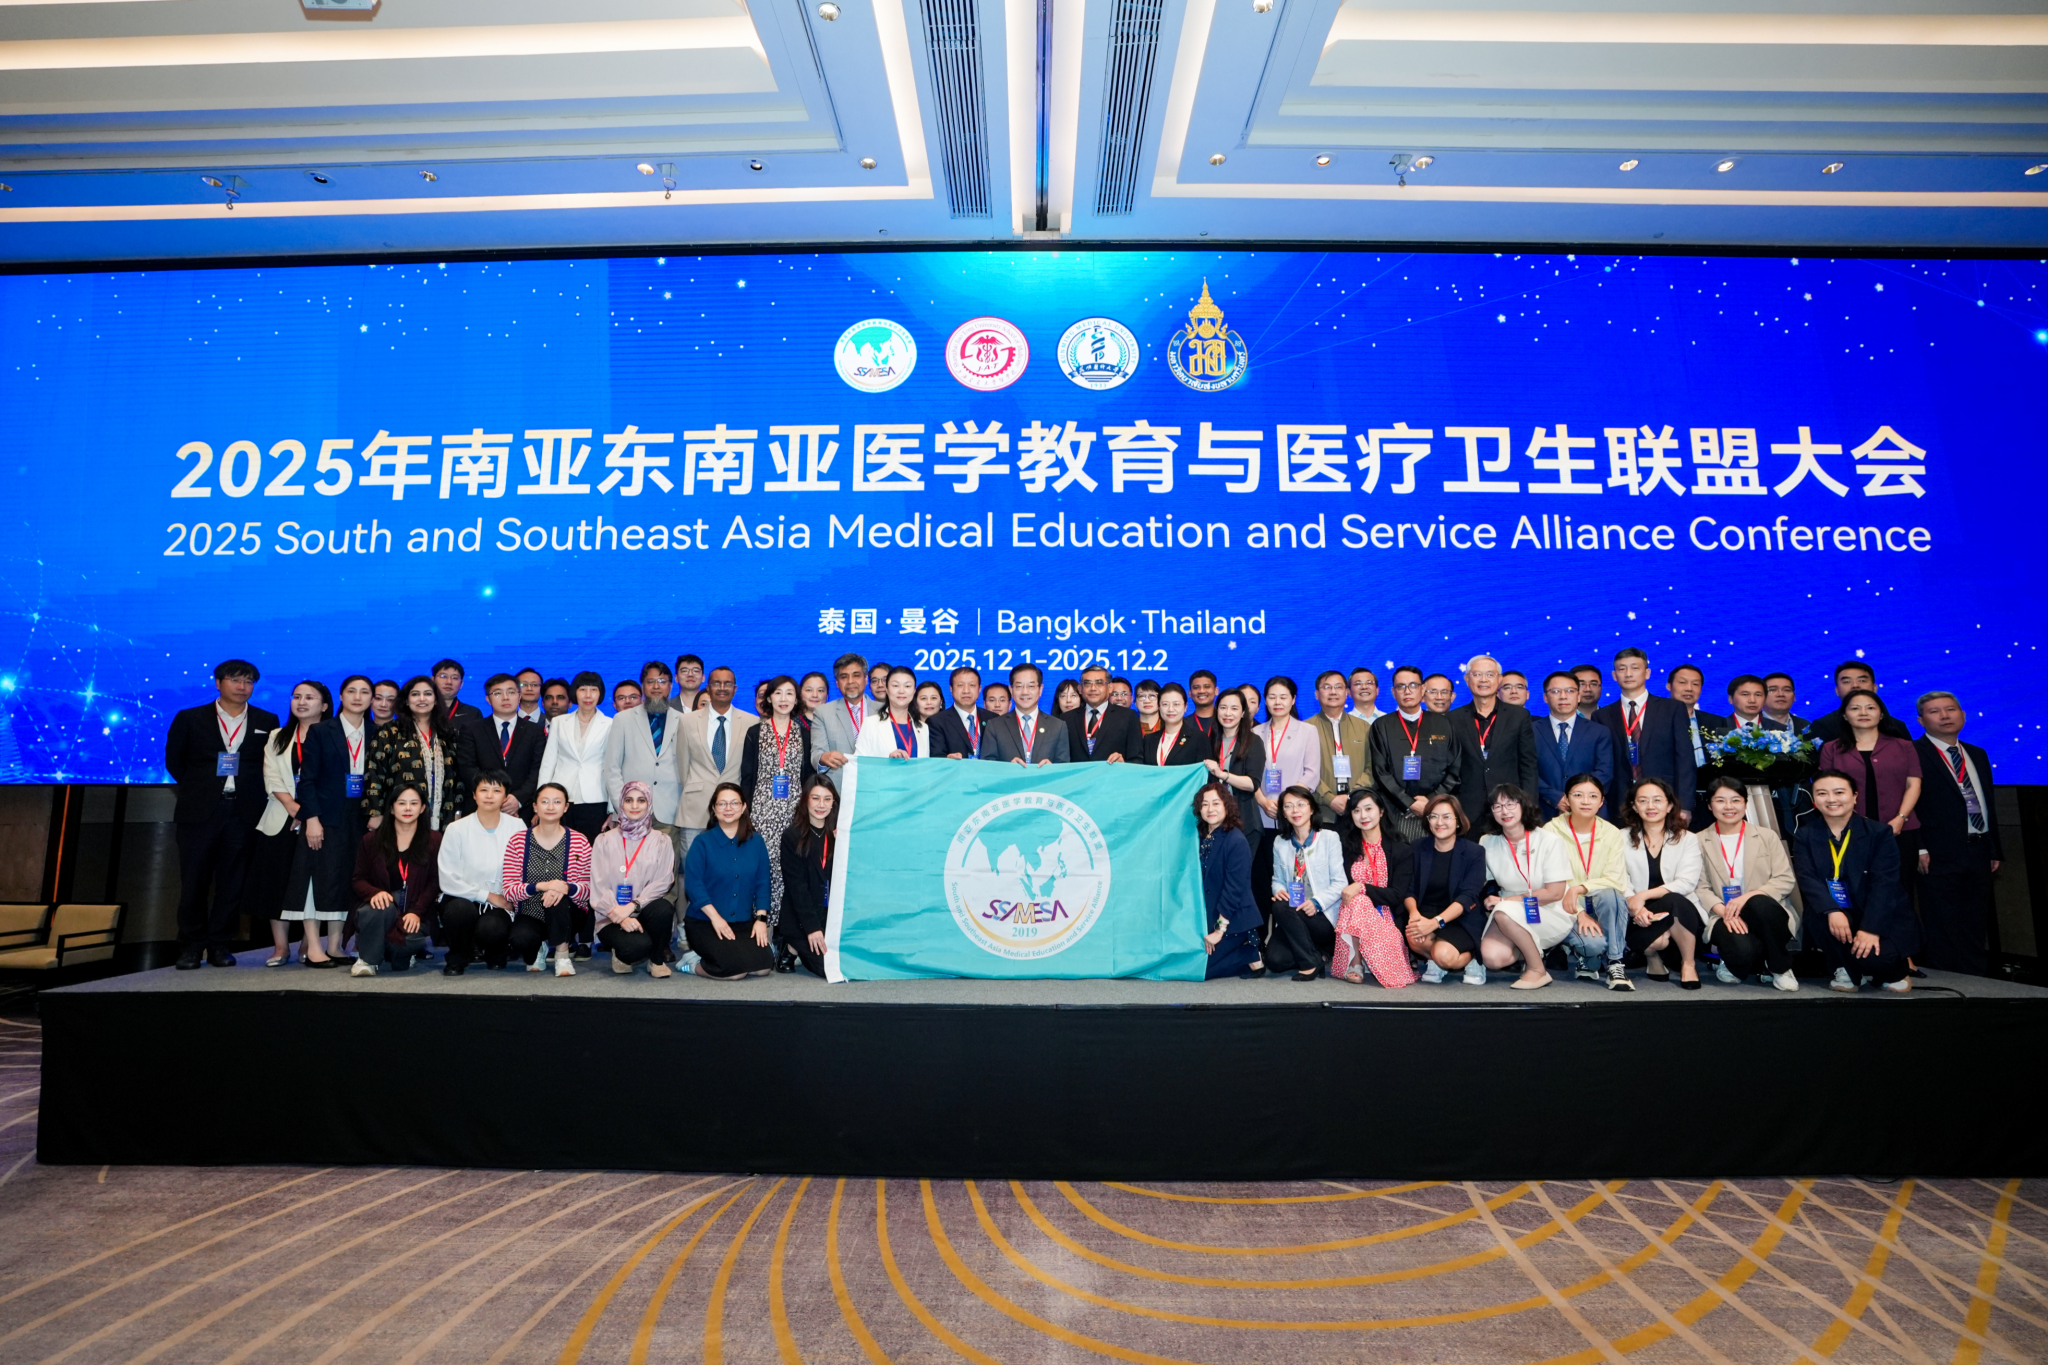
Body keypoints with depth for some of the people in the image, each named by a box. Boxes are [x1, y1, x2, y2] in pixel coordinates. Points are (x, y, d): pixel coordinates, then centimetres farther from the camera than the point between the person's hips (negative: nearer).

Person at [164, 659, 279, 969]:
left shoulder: (267, 722, 8)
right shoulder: (189, 719, 7)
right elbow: (173, 760, 12)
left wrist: (257, 794, 1)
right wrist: (197, 789, 6)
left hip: (244, 812, 1)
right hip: (199, 812, 0)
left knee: (232, 882, 3)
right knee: (194, 881, 2)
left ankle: (219, 944, 13)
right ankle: (191, 947, 12)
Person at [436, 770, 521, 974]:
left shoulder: (516, 827, -2)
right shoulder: (457, 829, -5)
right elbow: (447, 880, -8)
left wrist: (508, 900, -13)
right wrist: (486, 895, -12)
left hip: (499, 904, 0)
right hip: (463, 898, 0)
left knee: (491, 929, -32)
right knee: (461, 909, -35)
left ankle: (495, 953, 9)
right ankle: (457, 957, -1)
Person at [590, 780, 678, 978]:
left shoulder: (661, 841, 5)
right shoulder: (604, 841, 4)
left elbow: (662, 883, -5)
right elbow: (599, 887, -4)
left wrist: (632, 906, -21)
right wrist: (622, 917, -19)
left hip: (645, 913, 2)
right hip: (613, 918, -1)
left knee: (663, 908, -34)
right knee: (636, 945, -34)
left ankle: (657, 959, -5)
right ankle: (623, 955, 7)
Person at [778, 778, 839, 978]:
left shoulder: (838, 836, 6)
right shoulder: (792, 836, -5)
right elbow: (796, 885, -10)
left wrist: (843, 847, -15)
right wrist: (811, 927, -16)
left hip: (834, 915, 4)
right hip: (802, 918, -4)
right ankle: (793, 948, 10)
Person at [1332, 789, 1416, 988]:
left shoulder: (1401, 850, 0)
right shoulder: (1346, 847, 9)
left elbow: (1397, 895, -8)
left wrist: (1362, 888, -22)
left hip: (1386, 919, -2)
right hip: (1355, 913, 2)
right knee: (1356, 901, -32)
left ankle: (1361, 959, -7)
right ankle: (1355, 962, -20)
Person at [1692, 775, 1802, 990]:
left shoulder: (1767, 837, 11)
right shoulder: (1700, 842, 8)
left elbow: (1785, 880, -1)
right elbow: (1701, 888, -1)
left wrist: (1749, 896, -18)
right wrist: (1724, 911, -21)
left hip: (1764, 914, 2)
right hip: (1725, 917, -1)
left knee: (1759, 903, -37)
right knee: (1742, 950, -35)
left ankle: (1780, 968, -11)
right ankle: (1736, 965, 5)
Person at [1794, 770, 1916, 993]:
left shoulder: (1880, 832, -5)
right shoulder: (1804, 836, 0)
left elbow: (1883, 884, -15)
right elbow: (1808, 879, -13)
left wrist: (1870, 928, -28)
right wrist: (1832, 911, -33)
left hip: (1881, 916, -1)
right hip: (1833, 916, 2)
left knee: (1874, 956, -30)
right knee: (1818, 914, -33)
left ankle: (1893, 972, 11)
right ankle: (1845, 970, -5)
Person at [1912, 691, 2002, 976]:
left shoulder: (1978, 755, 17)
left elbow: (1989, 803, 19)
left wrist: (1994, 849, 14)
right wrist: (1920, 849, -16)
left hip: (1979, 853, 7)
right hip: (1939, 856, -7)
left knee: (1976, 929, 13)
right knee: (1943, 931, -2)